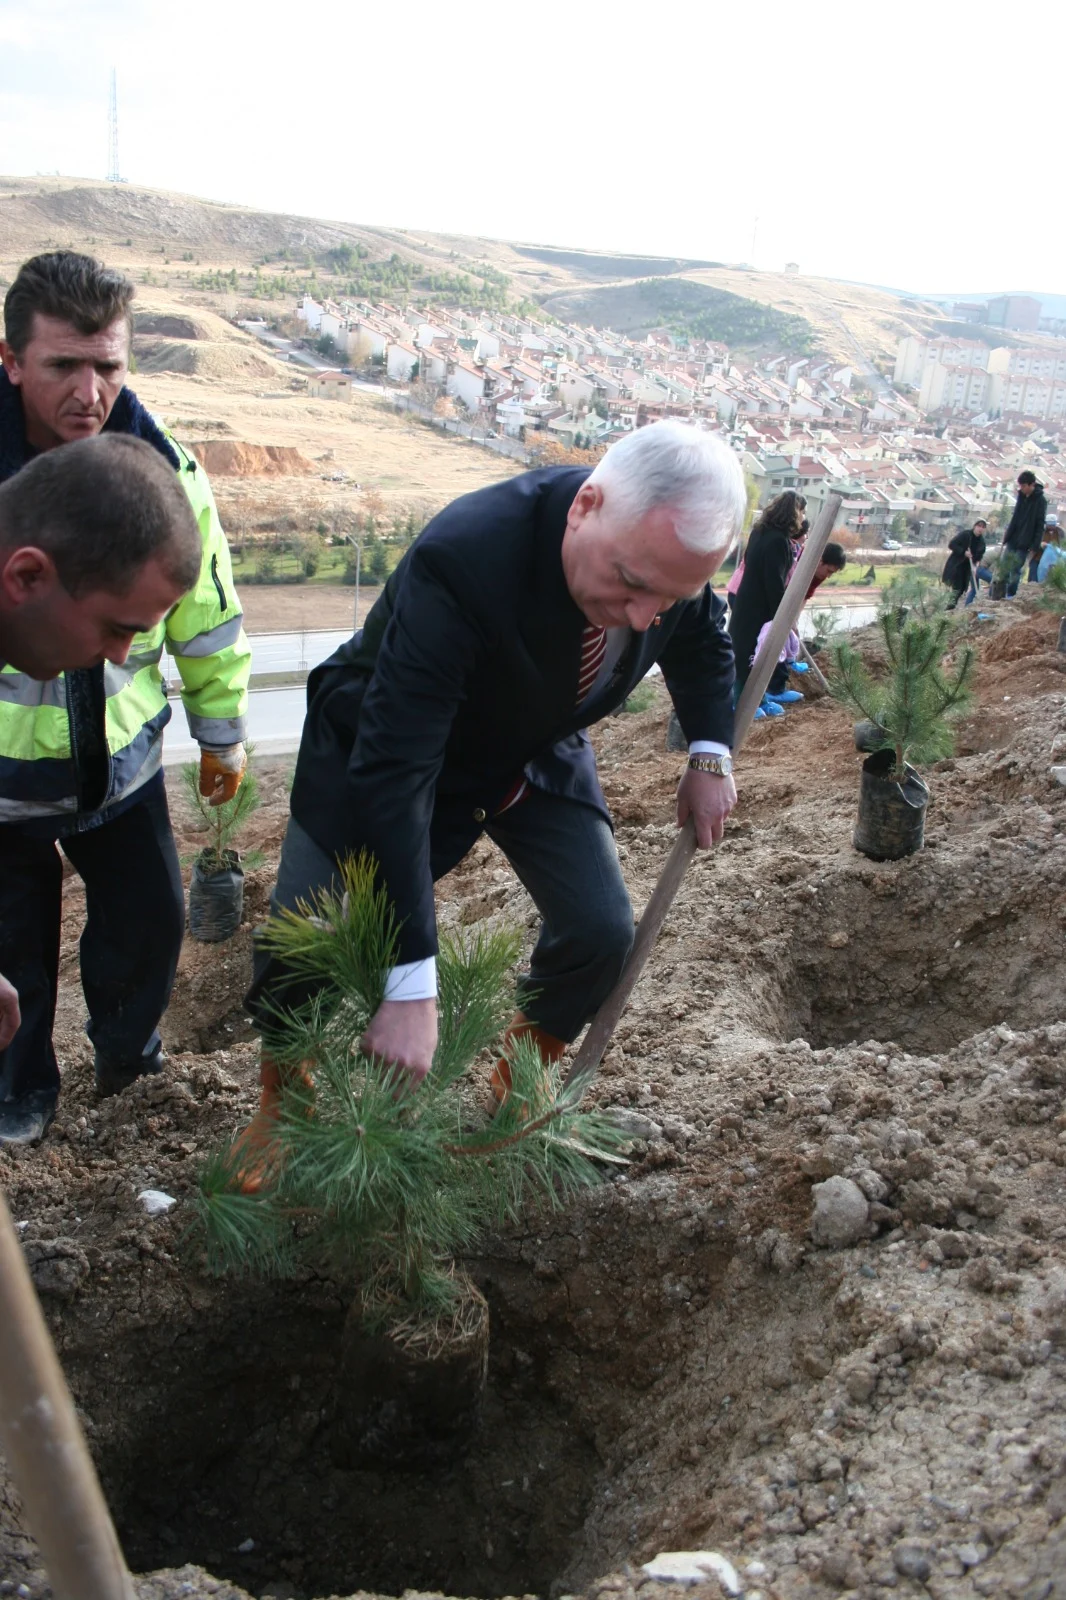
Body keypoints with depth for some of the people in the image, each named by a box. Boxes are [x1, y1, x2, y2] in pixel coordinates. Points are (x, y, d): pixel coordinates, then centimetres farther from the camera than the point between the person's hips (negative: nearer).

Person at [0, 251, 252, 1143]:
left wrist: (223, 734, 10)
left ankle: (128, 1055, 45)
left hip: (120, 759, 2)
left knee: (150, 918, 14)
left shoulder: (163, 471, -11)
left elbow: (208, 616, 1)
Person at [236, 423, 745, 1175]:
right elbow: (394, 772, -42)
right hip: (389, 744, -4)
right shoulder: (461, 559, -41)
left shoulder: (668, 549, -21)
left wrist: (710, 754, -9)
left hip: (537, 747, 5)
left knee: (602, 931, -8)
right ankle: (281, 1106, 20)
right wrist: (410, 985, -43)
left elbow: (702, 637, 6)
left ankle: (521, 1091, 22)